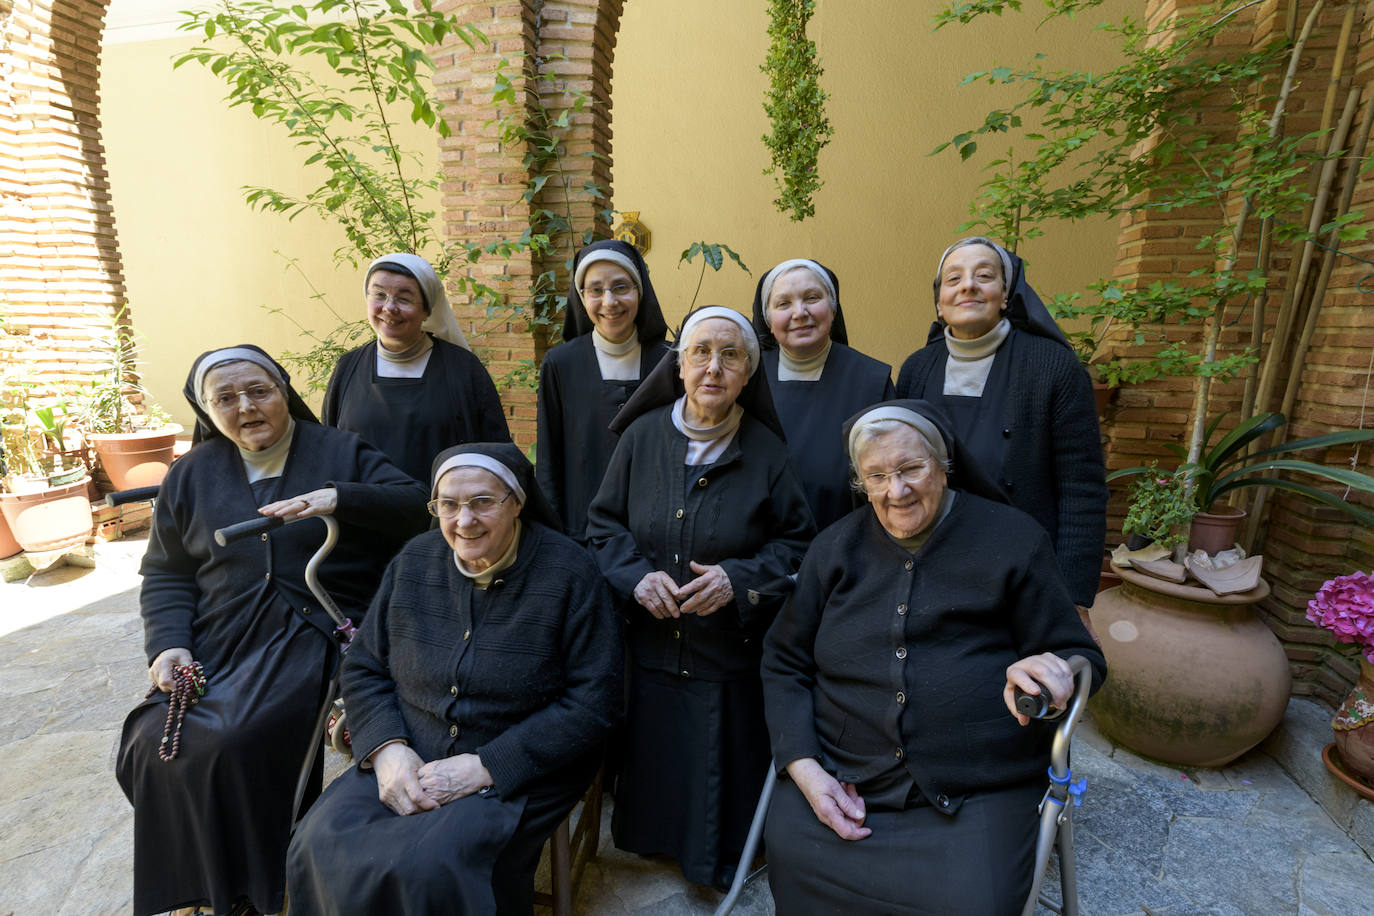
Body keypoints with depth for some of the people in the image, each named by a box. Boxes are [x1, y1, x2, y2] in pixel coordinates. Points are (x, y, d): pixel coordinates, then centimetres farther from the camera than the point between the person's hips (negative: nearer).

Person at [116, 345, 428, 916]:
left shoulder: (340, 454, 1)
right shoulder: (191, 474, 14)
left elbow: (417, 505, -10)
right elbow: (165, 574, 16)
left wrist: (339, 499, -24)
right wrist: (168, 644, 0)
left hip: (308, 636, -4)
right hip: (216, 645, 5)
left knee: (232, 741, -23)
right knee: (154, 742, -13)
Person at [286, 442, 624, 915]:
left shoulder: (570, 574, -14)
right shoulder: (414, 562, 1)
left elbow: (594, 700, -14)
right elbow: (363, 667, 9)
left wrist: (486, 766, -18)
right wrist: (387, 749, -10)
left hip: (518, 773, -4)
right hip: (409, 762, 4)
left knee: (432, 868, -25)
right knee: (321, 845, -17)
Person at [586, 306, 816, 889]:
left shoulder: (768, 452, -7)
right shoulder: (642, 435, -3)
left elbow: (797, 542, -2)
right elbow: (603, 523, 3)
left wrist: (739, 578, -19)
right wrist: (637, 575, -14)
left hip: (730, 660, -1)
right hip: (647, 649, 2)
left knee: (718, 793, 11)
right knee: (649, 772, 14)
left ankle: (720, 873, 41)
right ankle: (650, 848, 45)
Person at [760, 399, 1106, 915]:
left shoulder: (1013, 540, 1)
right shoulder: (835, 548, 7)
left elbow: (1082, 657, 5)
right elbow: (783, 662, 9)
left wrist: (1052, 669, -20)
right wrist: (805, 770, -4)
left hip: (975, 791, -1)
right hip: (840, 776, 2)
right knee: (794, 861, -19)